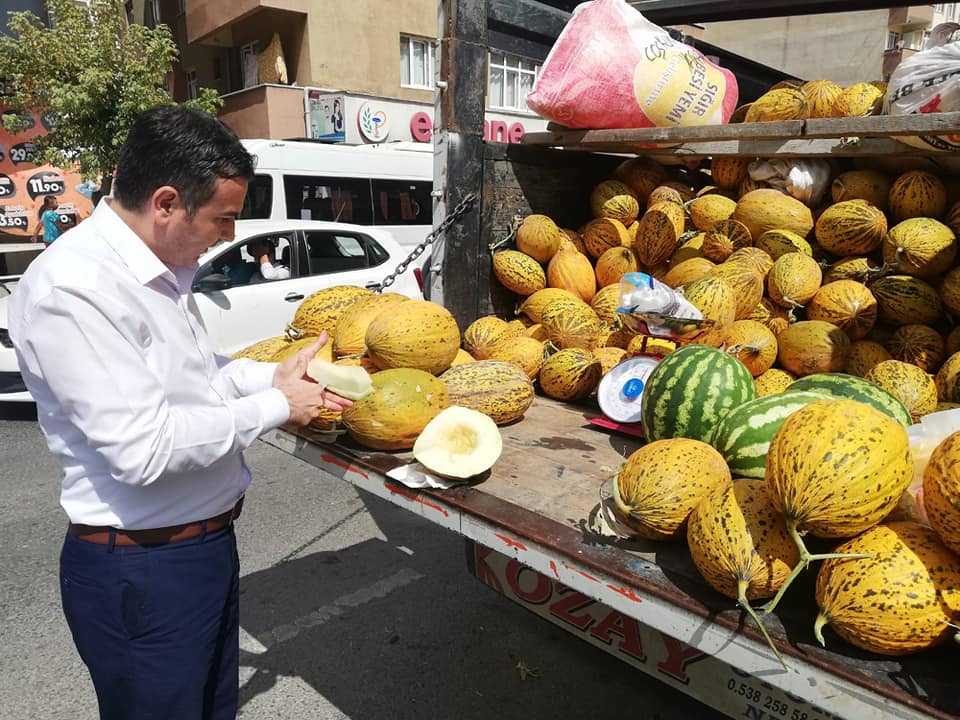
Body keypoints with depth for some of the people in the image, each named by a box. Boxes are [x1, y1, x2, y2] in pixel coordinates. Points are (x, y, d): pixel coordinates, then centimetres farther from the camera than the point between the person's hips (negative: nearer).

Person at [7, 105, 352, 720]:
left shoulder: (163, 268, 4)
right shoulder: (71, 288, -25)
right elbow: (144, 449, -28)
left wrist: (269, 375, 0)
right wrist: (272, 406, -18)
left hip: (207, 539, 9)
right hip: (141, 571, -8)